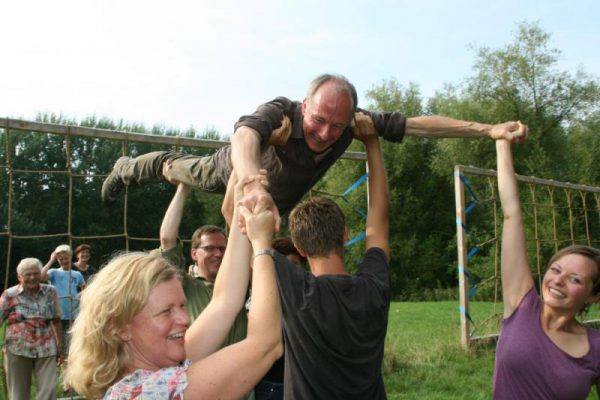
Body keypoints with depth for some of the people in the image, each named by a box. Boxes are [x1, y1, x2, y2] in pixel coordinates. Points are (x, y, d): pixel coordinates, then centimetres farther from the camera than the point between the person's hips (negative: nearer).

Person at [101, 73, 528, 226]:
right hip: (236, 169, -3)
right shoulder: (280, 111, -48)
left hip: (280, 198, 3)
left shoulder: (355, 122, -35)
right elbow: (245, 136, -68)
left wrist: (488, 129, -40)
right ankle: (126, 169, 52)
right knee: (184, 168, 23)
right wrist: (252, 183, -89)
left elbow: (420, 123, -34)